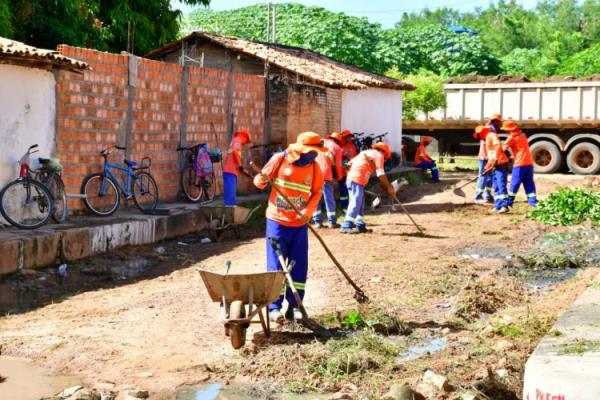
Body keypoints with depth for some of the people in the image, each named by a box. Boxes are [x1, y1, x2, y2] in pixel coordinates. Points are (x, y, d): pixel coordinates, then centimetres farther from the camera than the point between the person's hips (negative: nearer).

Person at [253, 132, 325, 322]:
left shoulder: (314, 167, -2)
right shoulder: (279, 159, -8)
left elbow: (317, 192, 3)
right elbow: (260, 181, -1)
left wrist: (308, 211, -15)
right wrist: (262, 180, -25)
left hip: (300, 224, 3)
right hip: (277, 221, -2)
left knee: (299, 266, 4)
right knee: (276, 265, -1)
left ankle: (293, 306, 14)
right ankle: (274, 307, 5)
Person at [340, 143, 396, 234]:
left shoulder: (366, 152, 27)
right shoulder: (378, 155, 3)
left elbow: (350, 163, 21)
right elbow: (380, 173, -6)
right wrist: (389, 187, -3)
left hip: (351, 178, 9)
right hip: (358, 180, -9)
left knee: (360, 203, 14)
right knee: (356, 203, -11)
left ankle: (360, 226, 15)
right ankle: (346, 226, -15)